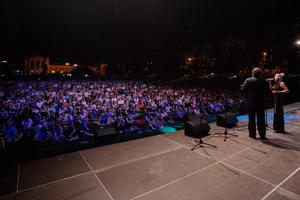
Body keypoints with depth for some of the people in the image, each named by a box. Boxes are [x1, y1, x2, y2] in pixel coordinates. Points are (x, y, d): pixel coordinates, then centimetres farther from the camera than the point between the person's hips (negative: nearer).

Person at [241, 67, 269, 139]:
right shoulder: (264, 82, -2)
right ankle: (262, 135, 17)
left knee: (251, 119, 8)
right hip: (261, 103, 2)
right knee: (261, 120, 10)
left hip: (251, 103, -1)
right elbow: (267, 92, 4)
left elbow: (243, 90, -8)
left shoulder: (248, 80, -7)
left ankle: (252, 134, 13)